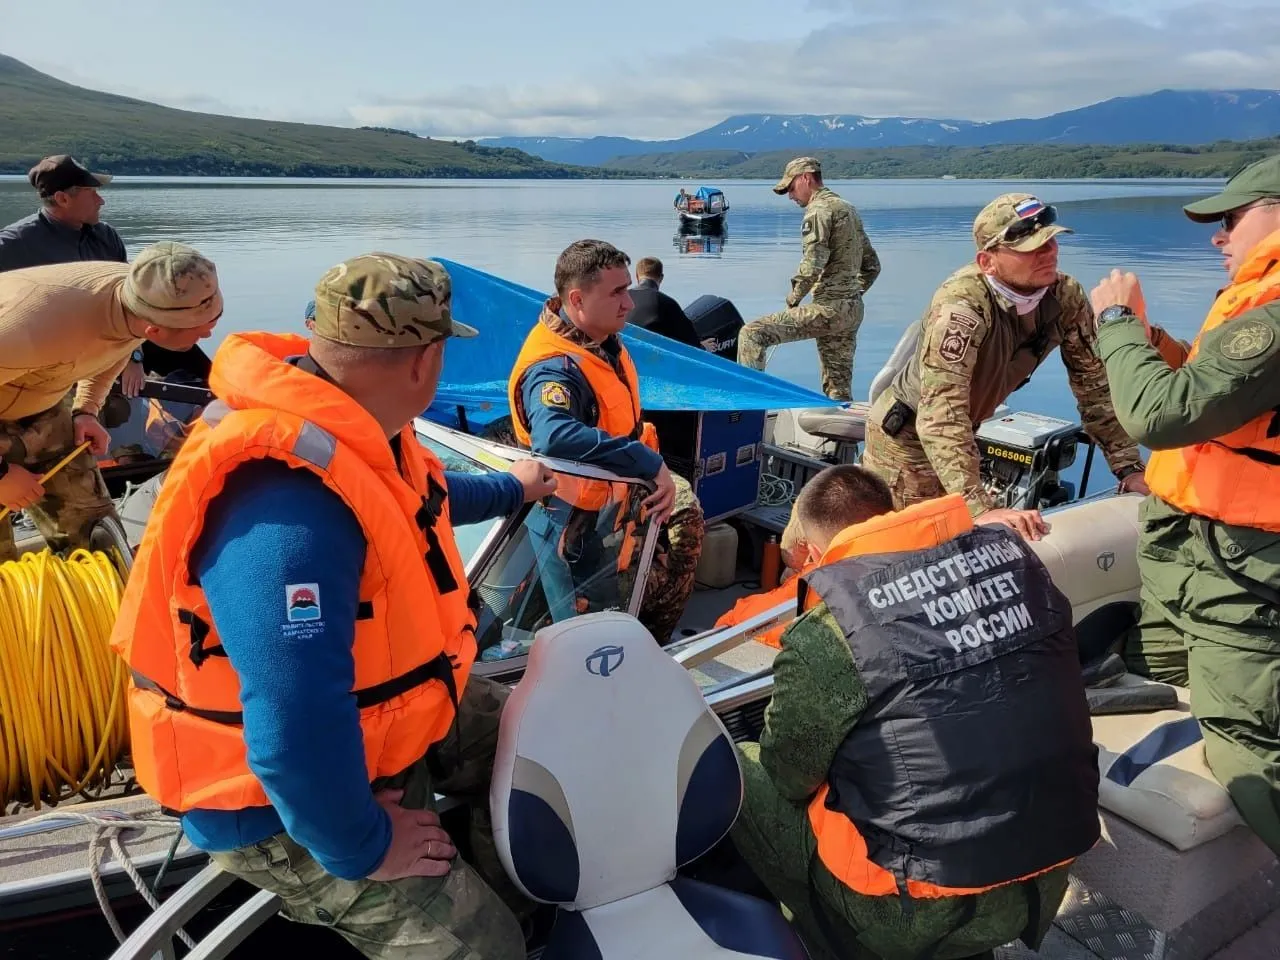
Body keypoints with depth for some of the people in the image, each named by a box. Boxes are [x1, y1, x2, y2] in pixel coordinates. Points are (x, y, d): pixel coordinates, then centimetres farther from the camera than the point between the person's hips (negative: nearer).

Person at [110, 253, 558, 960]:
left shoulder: (345, 425, -6)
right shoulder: (290, 512, -40)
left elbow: (415, 501, 18)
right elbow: (296, 735, -40)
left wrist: (512, 490, 34)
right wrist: (364, 848, -22)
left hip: (370, 706, 9)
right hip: (284, 807, -9)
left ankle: (496, 898, 33)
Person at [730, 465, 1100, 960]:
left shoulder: (829, 632, -18)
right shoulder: (1012, 553, -1)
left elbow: (790, 775, -5)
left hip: (931, 913, -6)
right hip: (1051, 877, 7)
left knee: (739, 773, 8)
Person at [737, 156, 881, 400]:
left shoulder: (819, 209, -8)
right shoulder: (849, 209, 21)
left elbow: (812, 265, -21)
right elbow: (872, 266, 25)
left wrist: (795, 295, -5)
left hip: (827, 308, -9)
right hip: (853, 311, 10)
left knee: (751, 334, -14)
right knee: (838, 387, 14)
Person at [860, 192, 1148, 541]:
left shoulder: (1066, 297, -13)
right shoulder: (963, 305, -34)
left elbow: (1095, 385, -2)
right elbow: (940, 415, -41)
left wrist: (1129, 469, -7)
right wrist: (980, 507, -49)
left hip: (961, 436, 7)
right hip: (907, 437, -6)